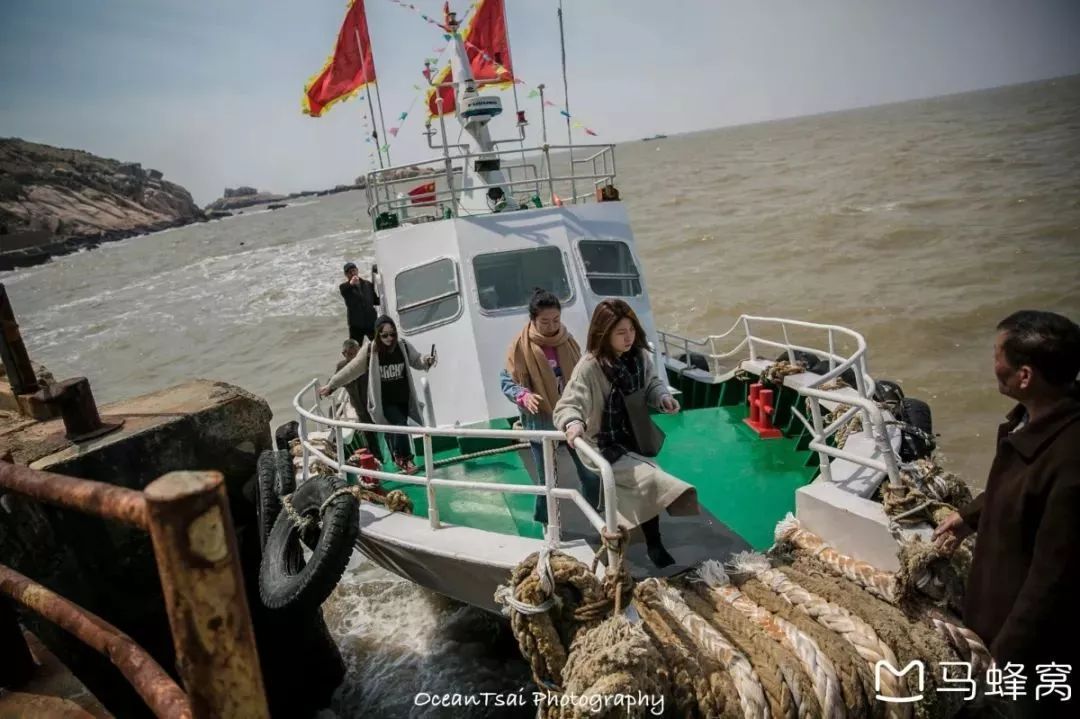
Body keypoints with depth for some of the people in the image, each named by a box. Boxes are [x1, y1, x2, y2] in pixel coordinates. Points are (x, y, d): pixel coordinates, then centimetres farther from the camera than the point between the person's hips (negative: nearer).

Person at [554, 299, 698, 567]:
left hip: (635, 439, 7)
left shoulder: (639, 356, -9)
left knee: (645, 492, 19)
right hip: (604, 447, -6)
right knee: (648, 479, -27)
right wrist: (573, 423, -55)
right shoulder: (589, 367, -27)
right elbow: (567, 405, -33)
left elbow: (651, 384, 8)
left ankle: (654, 545, 38)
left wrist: (663, 397, -14)